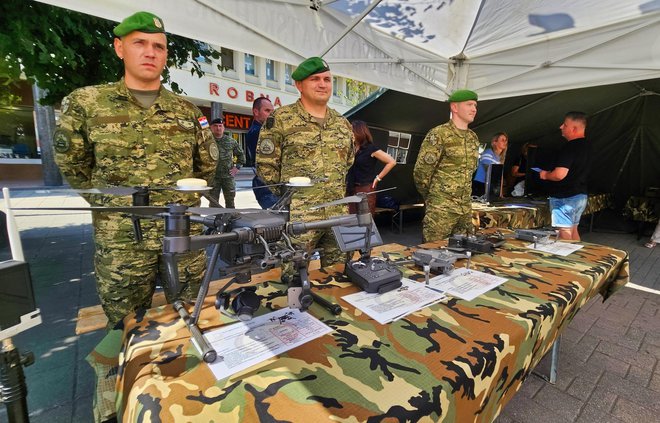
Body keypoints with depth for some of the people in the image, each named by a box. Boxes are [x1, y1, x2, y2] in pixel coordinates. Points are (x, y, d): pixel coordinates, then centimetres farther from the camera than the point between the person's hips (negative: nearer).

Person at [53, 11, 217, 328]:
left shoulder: (187, 111, 6)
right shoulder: (85, 103, 0)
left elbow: (206, 164, 16)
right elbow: (71, 164, 9)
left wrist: (184, 200, 11)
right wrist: (111, 203, 6)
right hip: (122, 241, -1)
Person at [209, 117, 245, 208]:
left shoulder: (231, 141, 8)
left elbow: (241, 154, 16)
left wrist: (237, 167, 6)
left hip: (228, 176, 2)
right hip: (213, 176, -2)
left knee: (230, 201, 9)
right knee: (213, 201, 4)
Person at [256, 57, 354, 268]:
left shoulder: (342, 123, 14)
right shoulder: (281, 119, -3)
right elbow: (266, 165, -3)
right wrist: (289, 194, -1)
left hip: (339, 217, 6)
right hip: (298, 218, -5)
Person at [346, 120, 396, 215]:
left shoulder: (371, 148, -7)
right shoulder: (351, 148, 9)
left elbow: (392, 162, -9)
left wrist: (378, 178, -8)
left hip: (366, 189, -6)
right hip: (351, 189, 6)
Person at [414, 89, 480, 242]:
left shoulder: (473, 138, 13)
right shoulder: (438, 134, -11)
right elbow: (421, 172, -12)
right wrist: (432, 199, 1)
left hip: (466, 208, 7)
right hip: (441, 209, -7)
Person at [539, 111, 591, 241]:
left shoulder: (569, 147, -20)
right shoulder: (586, 146, 12)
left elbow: (559, 175, -28)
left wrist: (545, 175, -9)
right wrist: (550, 173, 16)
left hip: (565, 198, -10)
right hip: (581, 195, 10)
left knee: (565, 233, -4)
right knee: (573, 229, 19)